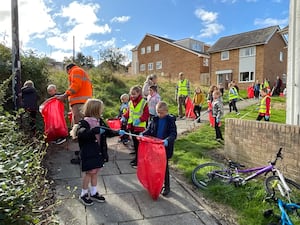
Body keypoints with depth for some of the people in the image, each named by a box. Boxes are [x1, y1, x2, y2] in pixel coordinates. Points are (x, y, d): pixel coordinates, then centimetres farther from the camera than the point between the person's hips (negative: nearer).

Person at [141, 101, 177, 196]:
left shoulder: (170, 120, -11)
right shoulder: (155, 119, 1)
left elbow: (173, 134, -19)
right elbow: (149, 130, 7)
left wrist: (167, 140, -37)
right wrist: (142, 134, -12)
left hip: (165, 147, -4)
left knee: (164, 166, 7)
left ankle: (167, 186, 24)